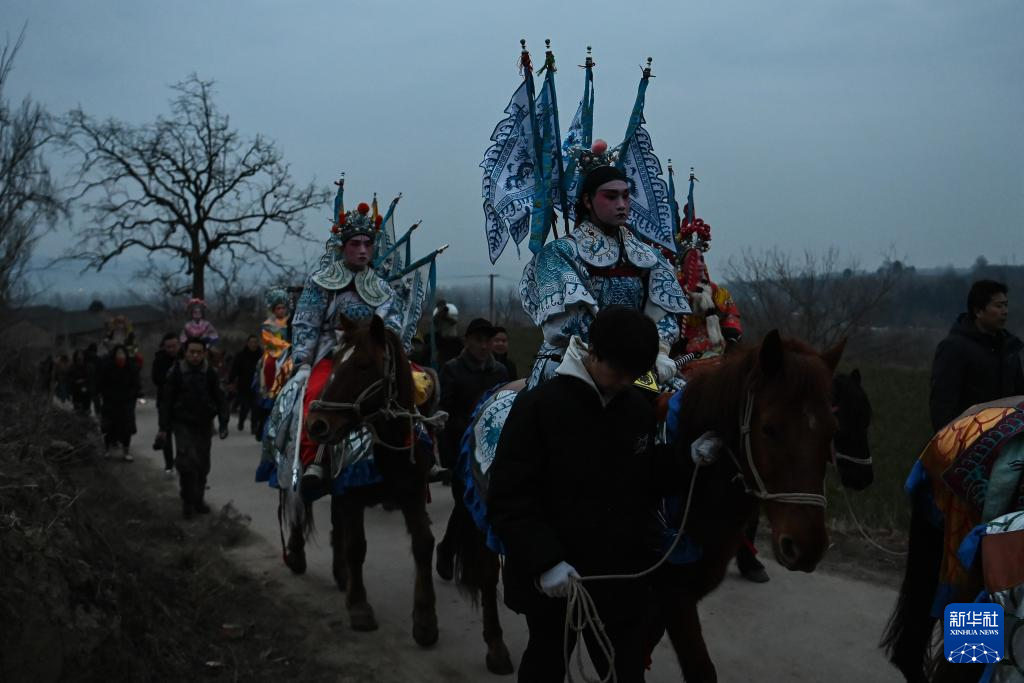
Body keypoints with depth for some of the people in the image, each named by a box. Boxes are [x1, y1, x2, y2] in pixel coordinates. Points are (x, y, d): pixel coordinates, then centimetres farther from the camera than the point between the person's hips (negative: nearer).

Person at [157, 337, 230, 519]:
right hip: (183, 424, -2)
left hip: (204, 424, 2)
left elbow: (220, 399, 2)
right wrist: (164, 427, -4)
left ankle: (199, 499, 25)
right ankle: (187, 502, -1)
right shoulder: (176, 372, -6)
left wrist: (223, 423, -5)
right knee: (187, 462, -15)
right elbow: (166, 400, -2)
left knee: (203, 465, 9)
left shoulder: (210, 373, -3)